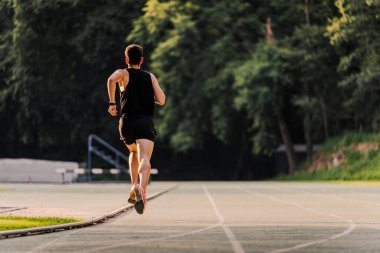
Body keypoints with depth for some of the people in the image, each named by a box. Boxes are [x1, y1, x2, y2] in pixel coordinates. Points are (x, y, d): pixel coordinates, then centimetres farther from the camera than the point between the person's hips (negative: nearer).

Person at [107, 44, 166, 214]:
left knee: (134, 152, 29)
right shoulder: (150, 77, 17)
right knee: (144, 160, -17)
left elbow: (111, 79, -14)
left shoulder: (123, 73, 11)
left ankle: (134, 188, 15)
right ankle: (141, 188, -44)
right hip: (146, 122, -1)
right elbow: (161, 101, 8)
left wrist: (112, 103, -7)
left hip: (127, 122, 1)